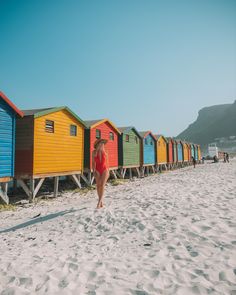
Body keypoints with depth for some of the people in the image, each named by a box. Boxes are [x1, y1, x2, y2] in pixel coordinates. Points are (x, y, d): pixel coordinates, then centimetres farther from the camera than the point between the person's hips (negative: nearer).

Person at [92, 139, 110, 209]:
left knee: (102, 185, -13)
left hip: (105, 170, 0)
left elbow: (107, 162, 8)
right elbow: (93, 162, -1)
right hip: (97, 170, 1)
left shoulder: (105, 152, 2)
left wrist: (108, 172, 6)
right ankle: (101, 202, 17)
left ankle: (99, 202, -12)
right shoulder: (94, 152, -2)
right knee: (98, 186, 3)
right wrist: (94, 171, -10)